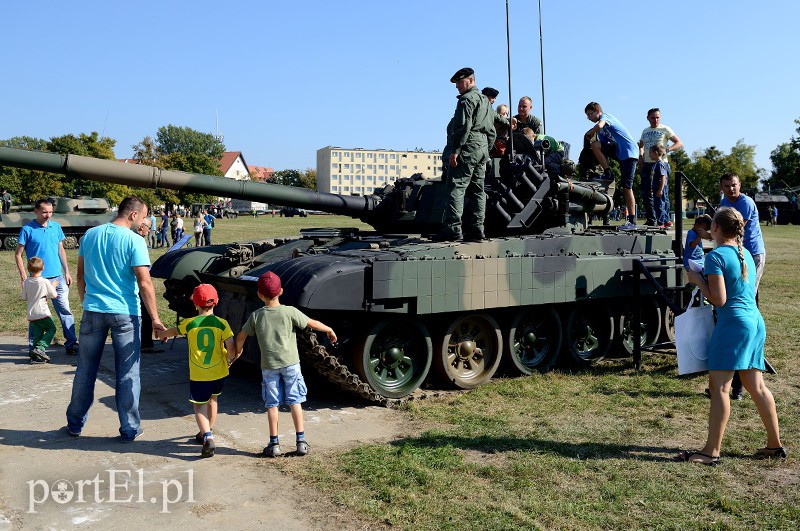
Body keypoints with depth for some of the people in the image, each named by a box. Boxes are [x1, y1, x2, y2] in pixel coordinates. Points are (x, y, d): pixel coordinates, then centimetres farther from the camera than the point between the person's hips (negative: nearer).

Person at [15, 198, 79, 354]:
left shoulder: (56, 226, 7)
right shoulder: (27, 230, -6)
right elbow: (18, 255, -2)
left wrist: (67, 271, 12)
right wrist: (24, 276, -11)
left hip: (57, 277, 4)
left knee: (65, 311, 3)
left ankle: (71, 343, 9)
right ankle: (33, 346, 18)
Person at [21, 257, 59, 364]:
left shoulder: (26, 282, 1)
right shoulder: (45, 282, -11)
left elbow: (24, 297, 11)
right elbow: (54, 295, 0)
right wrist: (53, 286, 18)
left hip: (31, 314, 5)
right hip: (42, 313, -5)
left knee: (37, 334, 10)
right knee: (51, 328, 11)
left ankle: (35, 357, 3)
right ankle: (40, 348, -8)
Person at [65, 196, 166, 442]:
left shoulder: (90, 235, 6)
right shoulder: (134, 241, -11)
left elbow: (81, 275, 13)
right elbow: (144, 283, -15)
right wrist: (155, 318, -11)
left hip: (93, 311, 5)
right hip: (124, 314, -4)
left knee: (86, 370, 16)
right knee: (127, 374, 5)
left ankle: (75, 424, 28)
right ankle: (129, 429, 11)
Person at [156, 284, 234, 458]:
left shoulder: (189, 324, -5)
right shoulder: (221, 324, -7)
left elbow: (173, 331, 18)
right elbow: (232, 349, -14)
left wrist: (163, 334, 41)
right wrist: (227, 358, 10)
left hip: (198, 375, -2)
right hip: (219, 372, 2)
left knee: (199, 406, 5)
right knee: (213, 399, 26)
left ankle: (208, 437, -18)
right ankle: (207, 432, 37)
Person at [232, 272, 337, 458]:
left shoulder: (256, 316, 0)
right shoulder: (289, 312, -6)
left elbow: (241, 336, 6)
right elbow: (313, 324, -1)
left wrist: (238, 351, 26)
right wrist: (329, 330, 16)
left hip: (268, 366, 1)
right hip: (290, 363, -1)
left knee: (272, 403, 8)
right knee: (295, 401, 6)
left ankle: (274, 444, 11)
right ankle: (301, 441, 7)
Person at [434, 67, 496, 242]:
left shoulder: (466, 100, -6)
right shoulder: (486, 102, 24)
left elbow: (464, 126, -17)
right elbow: (492, 132, 23)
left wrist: (455, 150, -19)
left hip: (467, 149, -10)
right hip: (482, 149, 10)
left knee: (456, 188, -12)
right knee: (477, 191, 8)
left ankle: (453, 228, -18)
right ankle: (476, 229, 7)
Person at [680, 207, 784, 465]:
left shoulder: (716, 256, -11)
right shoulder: (746, 254, 15)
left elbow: (719, 299, -15)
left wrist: (698, 280, -2)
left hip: (733, 323, -9)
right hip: (756, 322, 9)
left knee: (719, 386, -7)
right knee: (756, 386, 15)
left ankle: (712, 451, -5)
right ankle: (775, 444, 23)